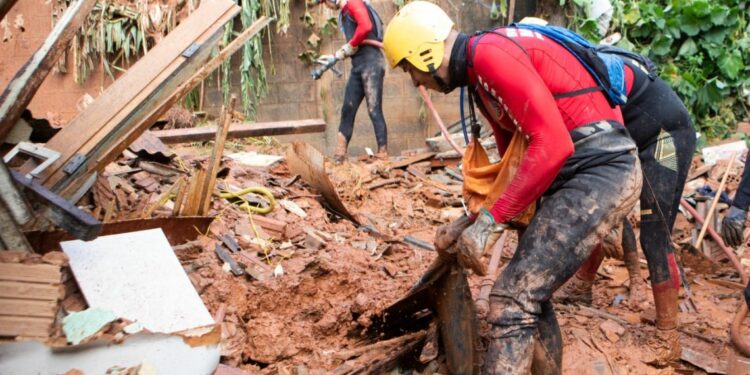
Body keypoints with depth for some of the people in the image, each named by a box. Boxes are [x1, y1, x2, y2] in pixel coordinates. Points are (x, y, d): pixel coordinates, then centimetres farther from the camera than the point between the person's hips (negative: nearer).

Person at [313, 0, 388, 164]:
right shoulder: (343, 15, 23)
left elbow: (366, 26, -22)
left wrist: (350, 46, -12)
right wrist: (334, 57, 21)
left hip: (371, 62, -9)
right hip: (357, 66, 9)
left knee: (374, 109, -10)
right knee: (348, 109, 6)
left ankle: (383, 154, -7)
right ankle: (339, 154, 10)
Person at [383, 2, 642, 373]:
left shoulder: (489, 53, -14)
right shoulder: (479, 79, 18)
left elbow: (552, 145, -23)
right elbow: (513, 164, 25)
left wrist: (488, 222, -19)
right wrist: (468, 222, 20)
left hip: (600, 168, -10)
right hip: (575, 171, 10)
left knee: (512, 300, -13)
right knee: (529, 293, 17)